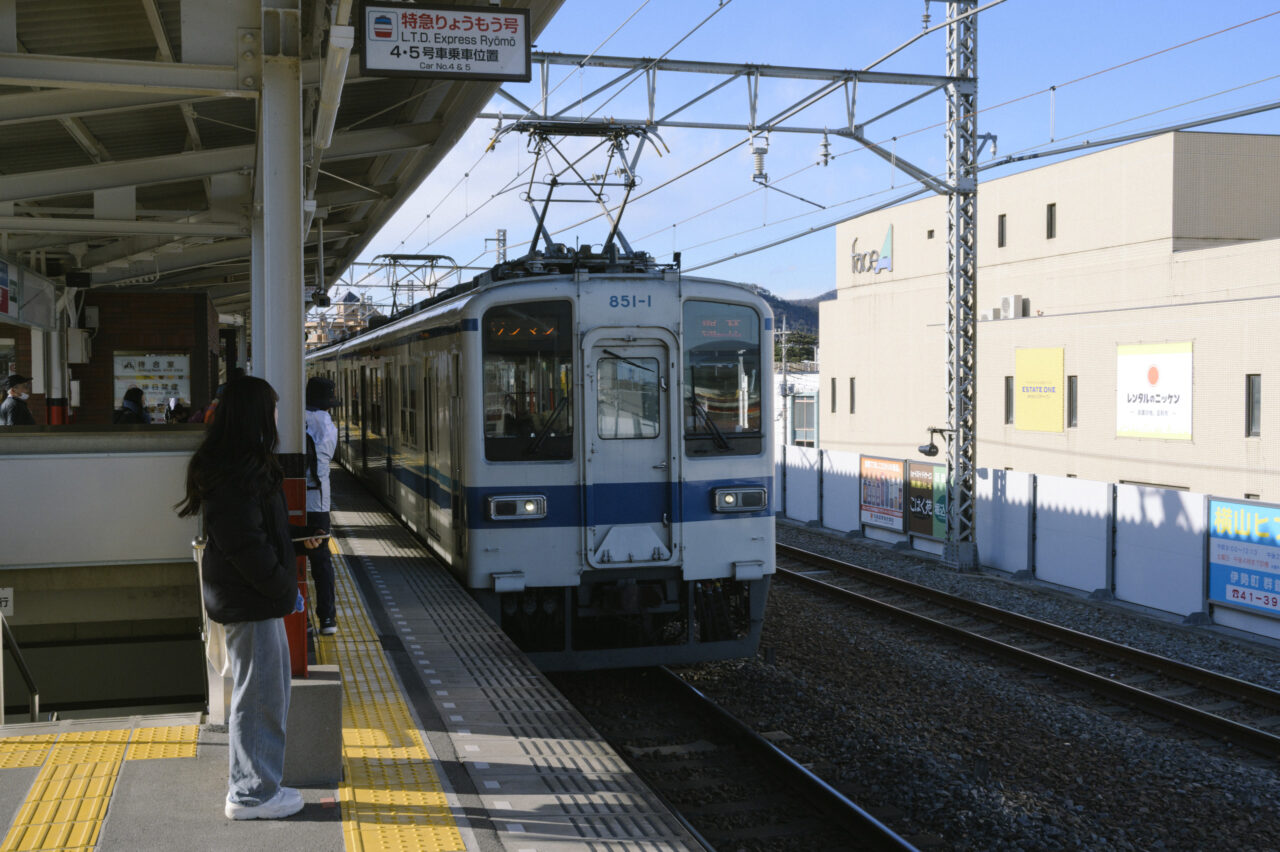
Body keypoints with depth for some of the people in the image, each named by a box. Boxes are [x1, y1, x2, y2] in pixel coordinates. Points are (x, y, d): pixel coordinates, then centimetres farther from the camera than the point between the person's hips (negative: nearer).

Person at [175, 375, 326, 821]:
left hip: (251, 597, 11)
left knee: (268, 691, 19)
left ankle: (253, 783, 30)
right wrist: (285, 589, -16)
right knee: (259, 695, 0)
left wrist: (299, 539, 14)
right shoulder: (236, 475, -20)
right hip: (251, 601, -11)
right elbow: (246, 545, -23)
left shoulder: (240, 467, 13)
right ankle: (251, 793, 12)